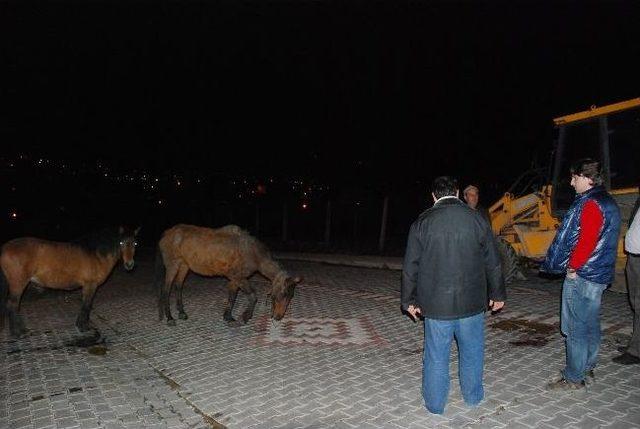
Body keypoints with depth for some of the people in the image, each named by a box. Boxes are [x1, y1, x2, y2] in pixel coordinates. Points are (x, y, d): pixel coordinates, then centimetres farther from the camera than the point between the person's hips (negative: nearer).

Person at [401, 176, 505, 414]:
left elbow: (410, 266, -3)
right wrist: (497, 294, 15)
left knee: (436, 356, 10)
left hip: (436, 304, -1)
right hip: (472, 303, 1)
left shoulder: (422, 223, -5)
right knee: (472, 352, 19)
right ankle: (473, 396, 36)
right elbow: (492, 262, 3)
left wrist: (409, 300, 8)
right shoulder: (476, 219, -3)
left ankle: (435, 404, 24)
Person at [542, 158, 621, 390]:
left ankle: (573, 378, 7)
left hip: (581, 275, -10)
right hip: (599, 274, 10)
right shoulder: (608, 203, 14)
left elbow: (586, 241, -25)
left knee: (576, 327, -2)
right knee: (591, 324, 19)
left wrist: (572, 266, -13)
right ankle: (587, 368, 32)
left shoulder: (590, 204, -18)